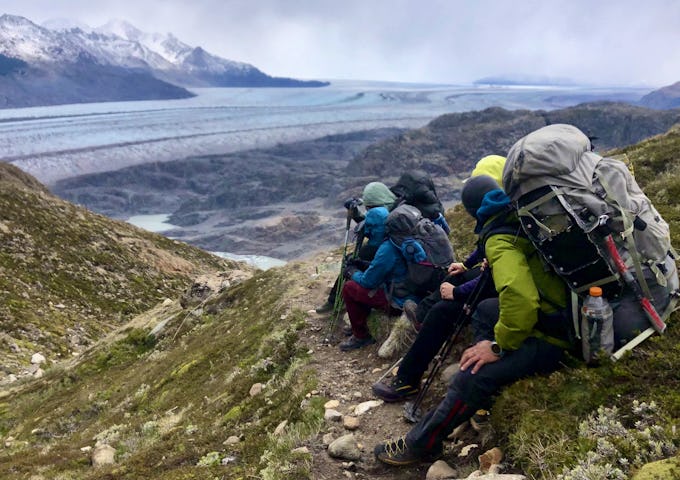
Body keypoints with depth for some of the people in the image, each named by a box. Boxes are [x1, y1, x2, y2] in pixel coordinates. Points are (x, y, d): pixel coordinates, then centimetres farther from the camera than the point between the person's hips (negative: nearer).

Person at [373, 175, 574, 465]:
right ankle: (484, 399, 28)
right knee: (486, 310, 27)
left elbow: (519, 299, -34)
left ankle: (420, 444, 0)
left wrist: (499, 346, -19)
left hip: (554, 333, -10)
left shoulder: (500, 242, -20)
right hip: (565, 306, 10)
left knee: (471, 378, -17)